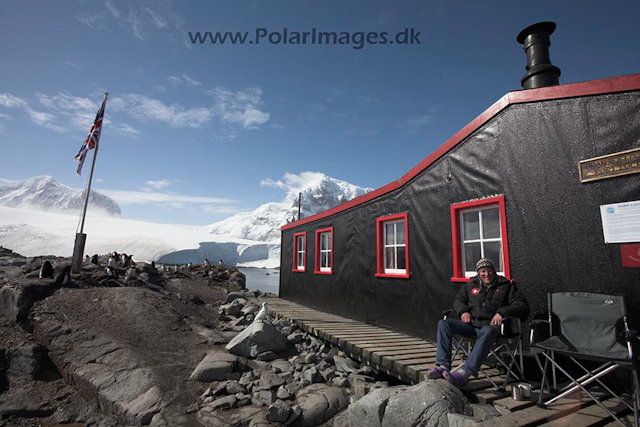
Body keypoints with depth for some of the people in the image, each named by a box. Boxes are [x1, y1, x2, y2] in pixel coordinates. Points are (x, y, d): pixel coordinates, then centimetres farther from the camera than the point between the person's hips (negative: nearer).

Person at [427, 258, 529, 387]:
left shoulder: (506, 286, 13)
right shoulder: (471, 284, 22)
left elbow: (523, 306, 4)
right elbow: (458, 300, 28)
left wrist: (502, 312, -13)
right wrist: (463, 311, 4)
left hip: (491, 325, -4)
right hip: (471, 323, 4)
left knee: (487, 331, -42)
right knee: (444, 324, -20)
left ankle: (465, 372, -52)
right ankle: (443, 366, -29)